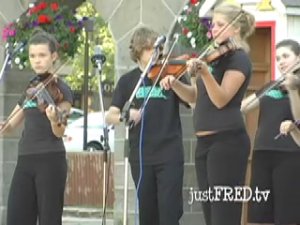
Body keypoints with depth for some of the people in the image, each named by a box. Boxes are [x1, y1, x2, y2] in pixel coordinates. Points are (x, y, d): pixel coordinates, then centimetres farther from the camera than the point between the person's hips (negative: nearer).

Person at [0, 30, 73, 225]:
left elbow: (59, 133, -15)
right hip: (25, 161, 7)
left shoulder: (60, 90, -5)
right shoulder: (31, 90, 15)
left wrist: (54, 120, -37)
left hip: (50, 160, -7)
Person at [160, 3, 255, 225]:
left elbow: (221, 99, -19)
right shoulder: (217, 57, 18)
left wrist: (205, 72, -34)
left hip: (227, 141, -10)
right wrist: (175, 84, 3)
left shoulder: (239, 59, -8)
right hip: (205, 141, 10)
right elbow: (195, 96, 20)